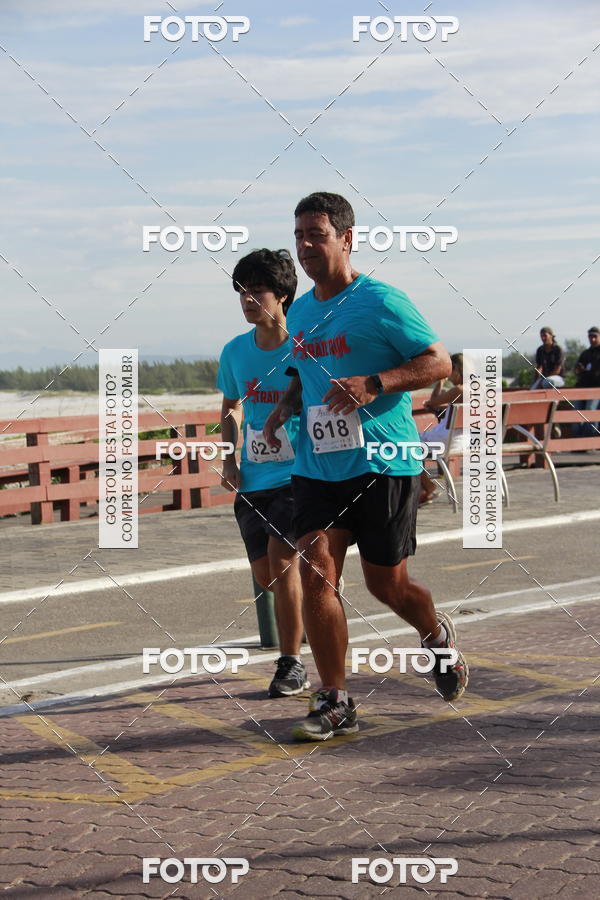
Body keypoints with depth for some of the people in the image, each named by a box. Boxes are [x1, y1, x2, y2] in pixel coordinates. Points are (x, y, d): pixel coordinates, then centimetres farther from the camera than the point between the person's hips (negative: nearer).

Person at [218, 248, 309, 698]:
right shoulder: (235, 352, 2)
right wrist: (230, 460, 7)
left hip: (299, 475, -5)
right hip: (253, 479, 5)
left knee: (281, 559, -18)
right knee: (265, 575, 6)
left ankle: (292, 663, -6)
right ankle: (308, 612, 39)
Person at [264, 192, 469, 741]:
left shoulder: (381, 303, -8)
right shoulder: (299, 314, 12)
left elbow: (439, 363, -9)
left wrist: (373, 384, -22)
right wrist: (284, 408, 7)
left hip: (382, 464, -5)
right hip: (317, 466, 5)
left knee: (386, 583, 4)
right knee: (316, 574, -9)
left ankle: (438, 636, 39)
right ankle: (335, 703, -1)